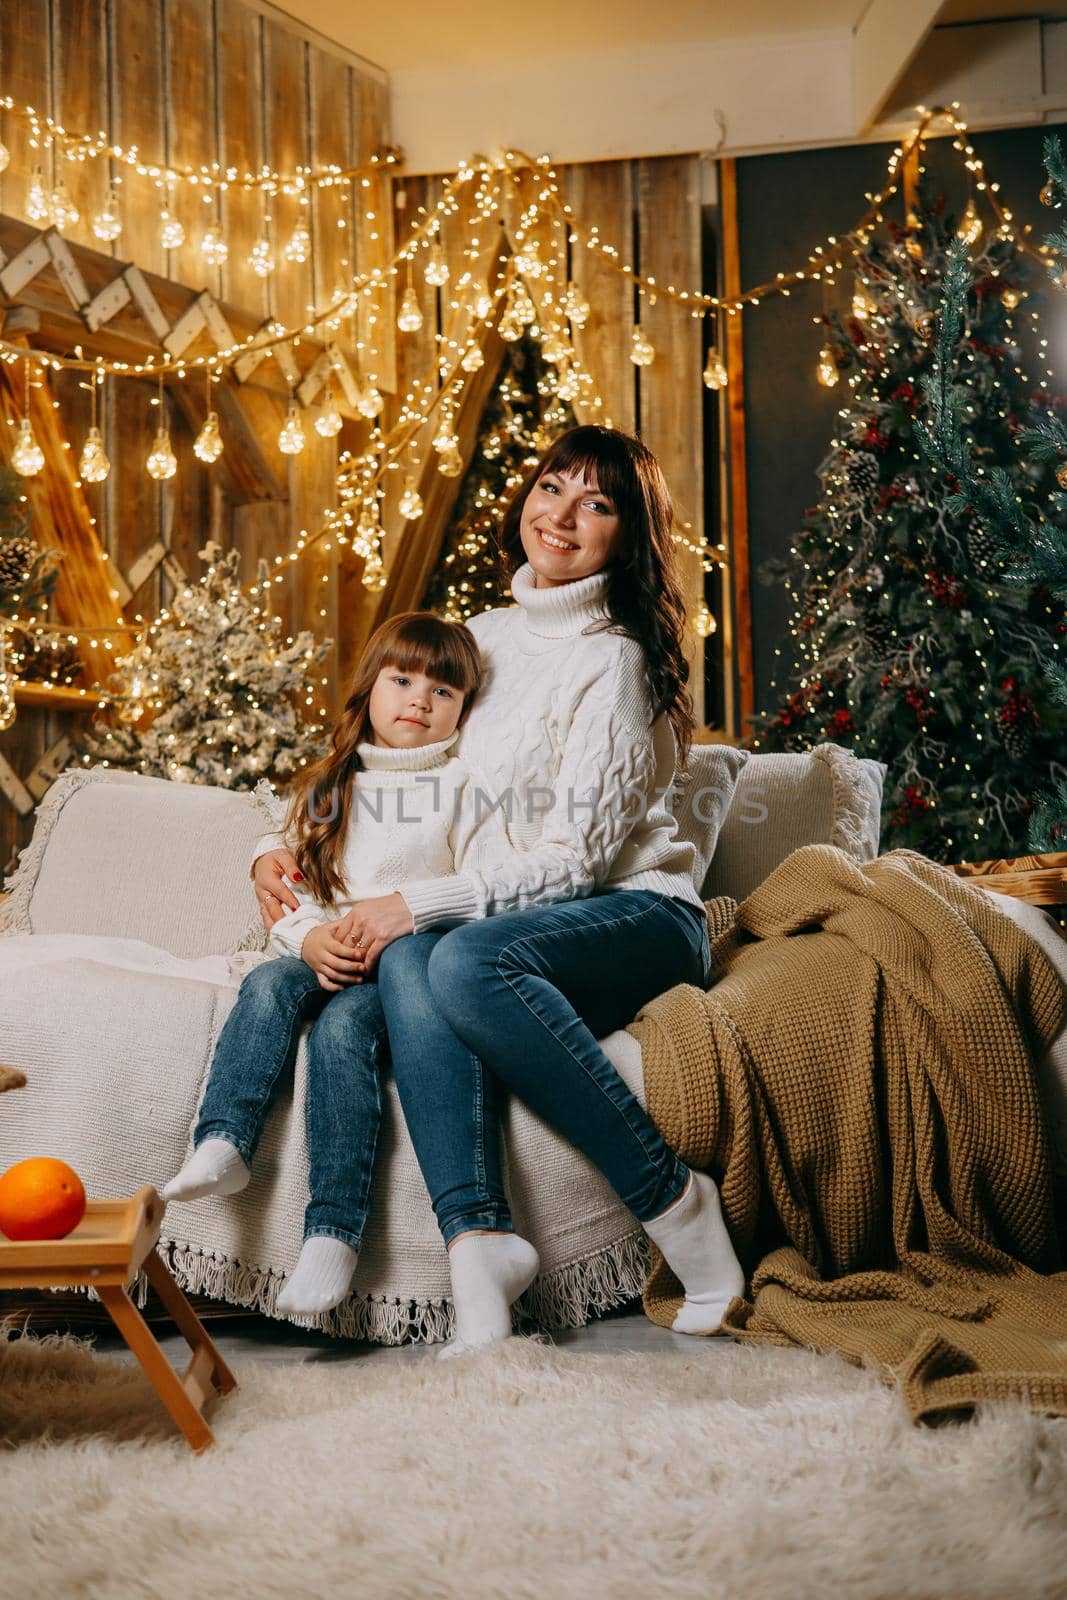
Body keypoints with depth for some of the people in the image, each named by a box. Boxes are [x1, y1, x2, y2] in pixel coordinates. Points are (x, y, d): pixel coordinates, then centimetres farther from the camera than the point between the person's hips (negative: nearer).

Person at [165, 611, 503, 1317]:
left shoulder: (464, 787, 9)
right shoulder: (328, 788, 22)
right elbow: (290, 887, 16)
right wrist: (311, 939, -7)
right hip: (325, 957, 4)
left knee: (343, 1024, -33)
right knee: (269, 984, -29)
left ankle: (334, 1231, -39)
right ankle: (223, 1144, -43)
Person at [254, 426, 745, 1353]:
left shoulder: (610, 659, -8)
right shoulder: (481, 638, 15)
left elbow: (573, 859, -14)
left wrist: (422, 903, -21)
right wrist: (284, 848, 8)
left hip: (636, 913, -5)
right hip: (514, 919, 5)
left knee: (467, 959, -36)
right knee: (408, 961, -30)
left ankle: (675, 1200, -25)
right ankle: (479, 1238, -39)